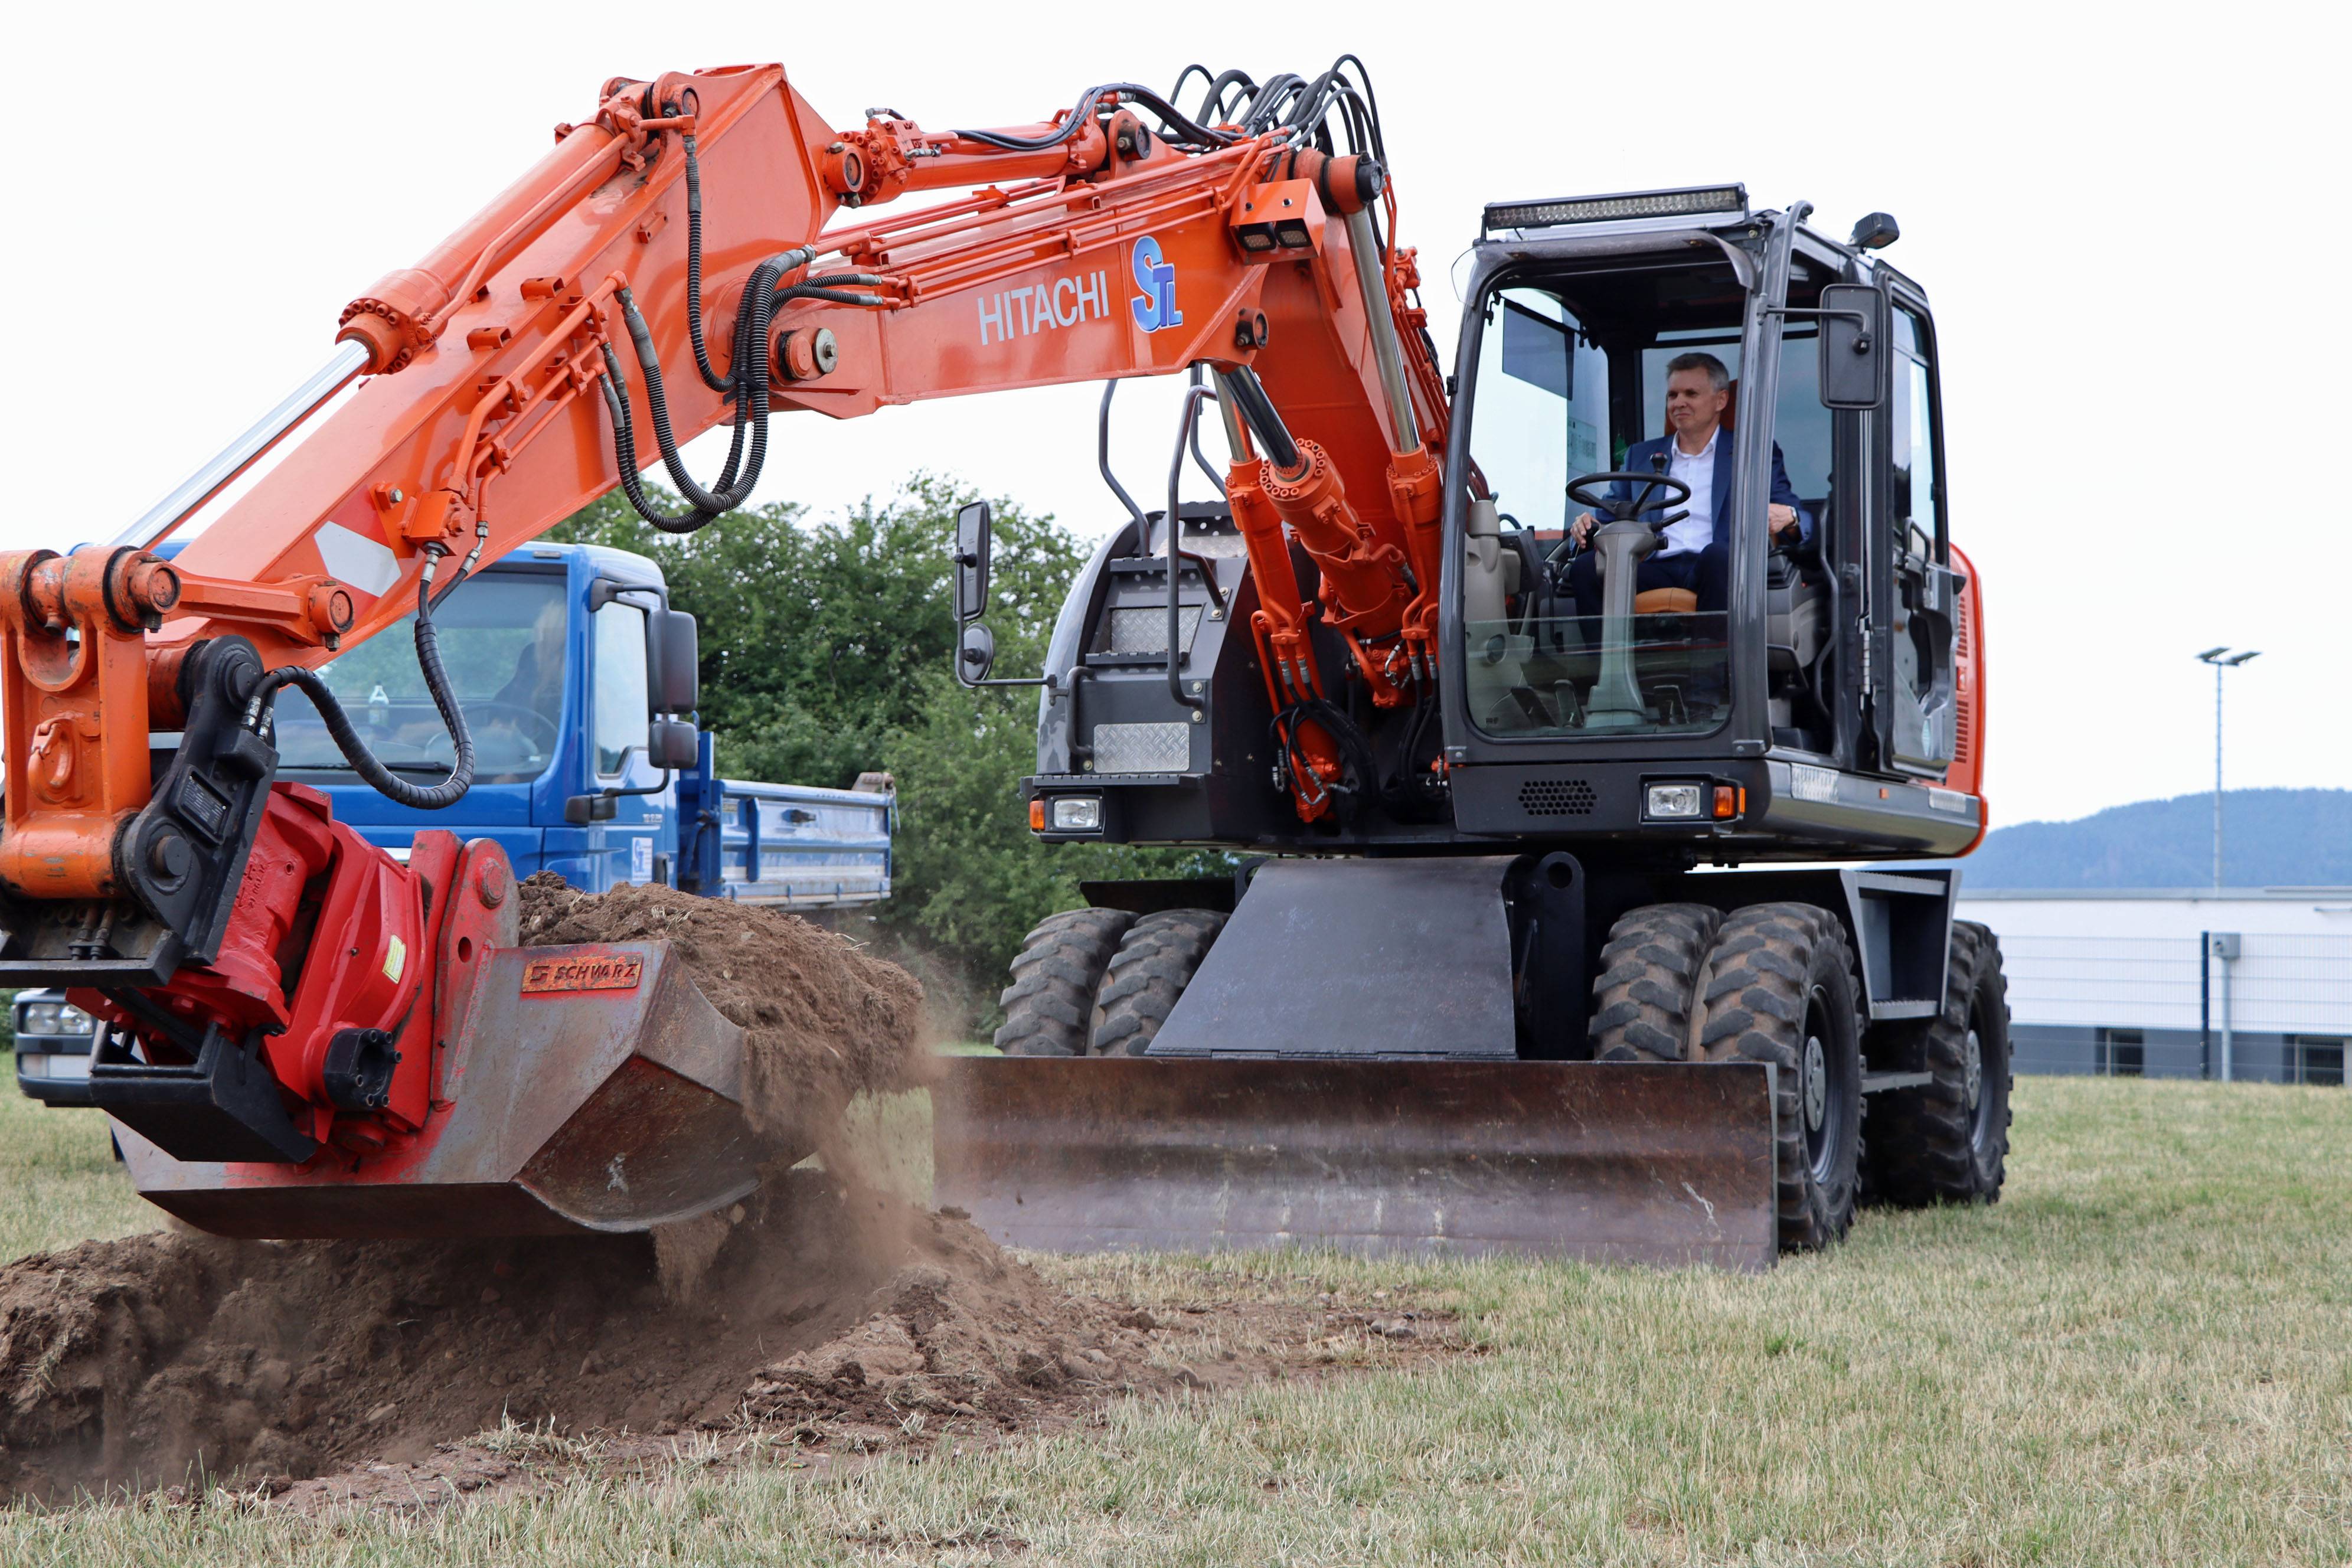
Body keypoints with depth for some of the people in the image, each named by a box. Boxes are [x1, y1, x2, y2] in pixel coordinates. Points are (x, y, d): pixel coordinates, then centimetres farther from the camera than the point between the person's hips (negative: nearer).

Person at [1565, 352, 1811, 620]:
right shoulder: (1640, 456, 28)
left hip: (1719, 568, -2)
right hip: (1656, 571, 3)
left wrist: (1787, 517, -16)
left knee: (1717, 555, -38)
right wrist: (1589, 525, 0)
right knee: (1584, 567, -26)